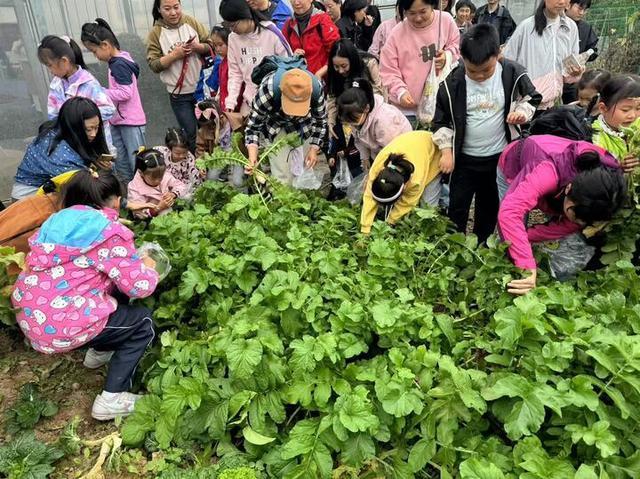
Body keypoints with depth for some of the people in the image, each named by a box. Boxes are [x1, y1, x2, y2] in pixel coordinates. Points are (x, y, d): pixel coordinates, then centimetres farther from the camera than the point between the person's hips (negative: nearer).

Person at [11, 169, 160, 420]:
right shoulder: (110, 231, -13)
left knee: (114, 292, 23)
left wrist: (132, 262, 19)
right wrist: (147, 267, 8)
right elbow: (140, 286, -14)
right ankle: (111, 399, 5)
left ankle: (99, 351, 36)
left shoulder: (59, 220, 11)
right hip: (59, 326, -8)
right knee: (143, 321, 10)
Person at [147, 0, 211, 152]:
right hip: (178, 94, -2)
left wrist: (197, 47, -17)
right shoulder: (155, 33, -4)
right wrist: (174, 55, -20)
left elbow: (211, 46, 2)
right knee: (190, 133, 4)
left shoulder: (192, 22, 0)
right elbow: (153, 65, -8)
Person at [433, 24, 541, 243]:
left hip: (500, 156, 1)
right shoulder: (453, 82, -13)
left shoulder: (513, 74, -12)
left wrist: (522, 111, -17)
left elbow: (532, 98, 5)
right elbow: (441, 119, -3)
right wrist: (446, 150, -10)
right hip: (465, 158, -1)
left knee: (490, 207, 18)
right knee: (457, 207, 8)